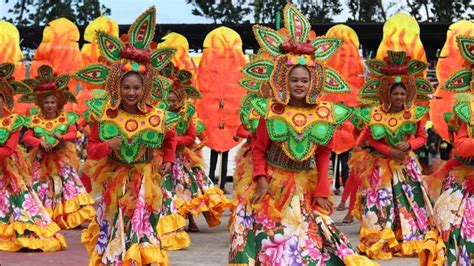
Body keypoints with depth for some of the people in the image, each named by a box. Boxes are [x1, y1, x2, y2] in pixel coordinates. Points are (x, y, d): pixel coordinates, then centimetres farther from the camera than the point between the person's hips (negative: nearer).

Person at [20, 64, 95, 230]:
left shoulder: (66, 118, -1)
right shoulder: (34, 120, -2)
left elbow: (73, 133, -10)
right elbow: (27, 137, -9)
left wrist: (62, 137, -30)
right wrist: (40, 142, -26)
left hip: (62, 158, 0)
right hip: (42, 160, 0)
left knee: (69, 182, -5)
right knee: (42, 188, 1)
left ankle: (70, 217, -2)